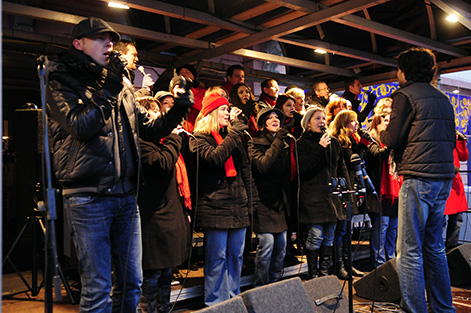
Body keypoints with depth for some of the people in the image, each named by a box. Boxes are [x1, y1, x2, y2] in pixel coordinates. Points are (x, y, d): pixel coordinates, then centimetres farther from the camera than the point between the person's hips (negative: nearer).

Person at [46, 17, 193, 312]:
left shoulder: (123, 86, 15)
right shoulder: (63, 82, 1)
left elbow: (149, 128, 15)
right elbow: (80, 126, -16)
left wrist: (179, 109, 1)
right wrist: (108, 89, -11)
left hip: (126, 196, 6)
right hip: (88, 196, -5)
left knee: (132, 282, 14)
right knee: (97, 288, 1)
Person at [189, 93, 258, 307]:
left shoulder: (233, 136, 17)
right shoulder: (200, 138, -2)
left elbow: (245, 168, 19)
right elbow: (215, 157, -23)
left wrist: (251, 199, 14)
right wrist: (235, 131, -18)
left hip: (238, 205, 6)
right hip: (215, 206, -6)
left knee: (236, 255, 11)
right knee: (217, 257, 0)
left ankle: (234, 299, 24)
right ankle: (215, 303, 13)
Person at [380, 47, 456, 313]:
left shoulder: (405, 95, -5)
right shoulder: (443, 99, 17)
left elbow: (392, 139, -7)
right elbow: (452, 140, 20)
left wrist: (381, 133, 13)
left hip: (419, 178, -8)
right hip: (444, 179, 8)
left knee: (410, 251, -3)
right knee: (434, 247, 17)